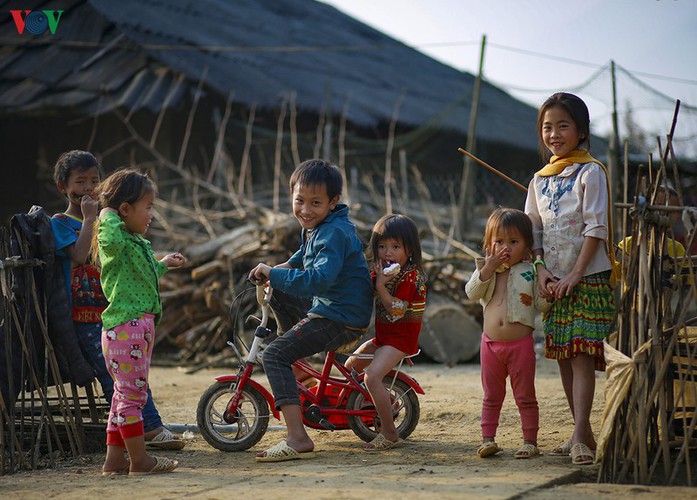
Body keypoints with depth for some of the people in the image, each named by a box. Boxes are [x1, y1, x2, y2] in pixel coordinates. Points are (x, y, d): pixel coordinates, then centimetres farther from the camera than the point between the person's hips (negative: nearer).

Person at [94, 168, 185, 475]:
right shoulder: (116, 242, -13)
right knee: (132, 394, -3)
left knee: (126, 394, 14)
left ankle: (115, 459, 20)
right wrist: (107, 213, -22)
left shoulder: (138, 243, 18)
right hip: (125, 326, -11)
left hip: (141, 326, 11)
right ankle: (139, 460, 3)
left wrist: (163, 264, 40)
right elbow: (109, 239, -39)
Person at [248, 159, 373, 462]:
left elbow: (319, 278, -34)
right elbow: (304, 258, 32)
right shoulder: (316, 226, 10)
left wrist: (273, 273, -26)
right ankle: (298, 360, 32)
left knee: (274, 355, -20)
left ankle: (298, 439, -29)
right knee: (277, 293, 27)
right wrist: (274, 271, 18)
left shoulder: (334, 233, -21)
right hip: (324, 305, 10)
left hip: (341, 318, -10)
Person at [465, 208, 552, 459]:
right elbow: (472, 293, -10)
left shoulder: (531, 271, -1)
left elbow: (542, 304, -3)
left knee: (525, 396, 4)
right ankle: (488, 439, 19)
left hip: (521, 342, -2)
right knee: (491, 396, 12)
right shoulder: (485, 269, 6)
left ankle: (530, 441, 11)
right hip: (491, 342, 3)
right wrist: (489, 268, -18)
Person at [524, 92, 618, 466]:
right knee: (562, 356, 8)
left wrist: (575, 275, -16)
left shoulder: (590, 172, -6)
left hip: (589, 278, -6)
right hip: (554, 282, 6)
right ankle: (582, 432, 18)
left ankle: (580, 439, -18)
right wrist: (541, 270, -3)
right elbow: (532, 231, 13)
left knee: (582, 354, -13)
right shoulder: (540, 180, 12)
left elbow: (596, 228, -11)